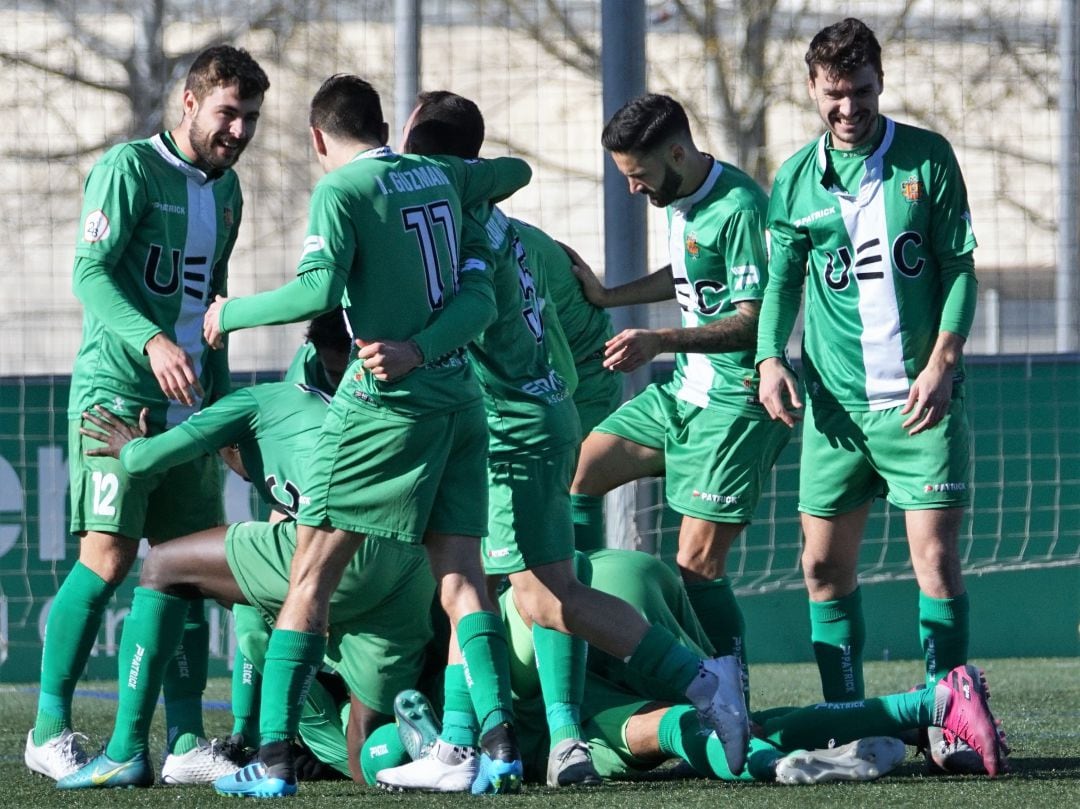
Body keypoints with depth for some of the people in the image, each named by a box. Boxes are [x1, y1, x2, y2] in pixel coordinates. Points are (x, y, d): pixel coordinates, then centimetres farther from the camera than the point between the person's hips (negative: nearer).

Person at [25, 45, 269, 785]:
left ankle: (186, 742, 4)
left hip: (189, 404, 7)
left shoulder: (226, 190, 16)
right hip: (116, 392, -7)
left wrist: (221, 392, 20)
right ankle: (50, 729, -5)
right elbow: (90, 273, -16)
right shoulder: (129, 169, -7)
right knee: (108, 556, -13)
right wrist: (151, 343, -30)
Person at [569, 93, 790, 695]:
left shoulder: (739, 207, -22)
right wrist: (607, 297, 24)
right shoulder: (680, 199, 7)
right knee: (579, 472, 14)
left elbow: (752, 322, -24)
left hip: (738, 402, -10)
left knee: (698, 565, -12)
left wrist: (661, 341, -33)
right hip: (688, 388, 10)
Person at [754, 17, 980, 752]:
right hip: (836, 401, 3)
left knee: (936, 555, -8)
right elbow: (782, 279, 14)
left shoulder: (927, 158, 0)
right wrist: (770, 357, -3)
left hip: (921, 397, -3)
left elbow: (960, 269, 0)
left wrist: (942, 362, -11)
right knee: (825, 566, 3)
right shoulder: (797, 180, 7)